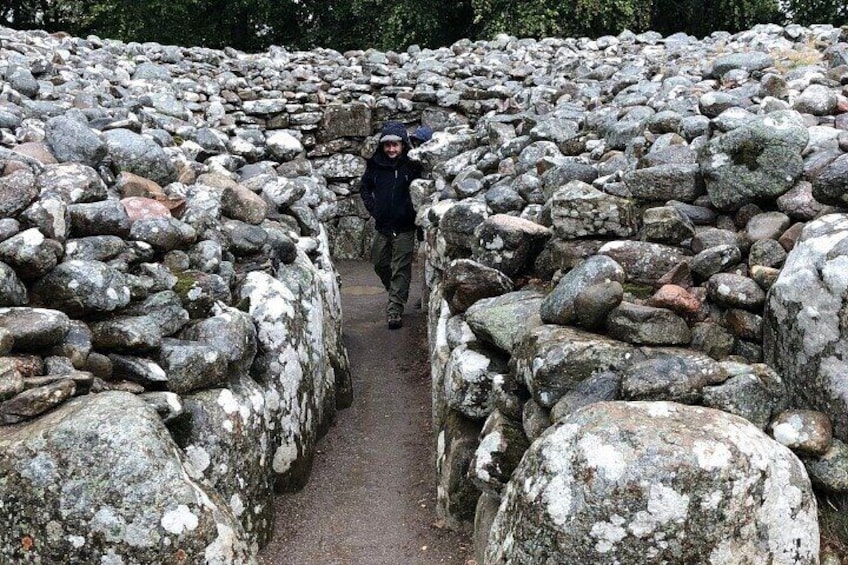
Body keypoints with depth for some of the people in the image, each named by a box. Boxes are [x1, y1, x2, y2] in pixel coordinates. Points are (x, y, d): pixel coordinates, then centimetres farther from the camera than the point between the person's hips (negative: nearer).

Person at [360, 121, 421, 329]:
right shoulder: (375, 165, 2)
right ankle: (396, 294, 39)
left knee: (401, 268, -4)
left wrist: (413, 211, -8)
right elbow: (365, 187, 17)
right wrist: (372, 208, 6)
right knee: (380, 264, 16)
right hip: (382, 226, 5)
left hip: (404, 228, -5)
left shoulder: (412, 165, -8)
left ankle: (395, 309, -2)